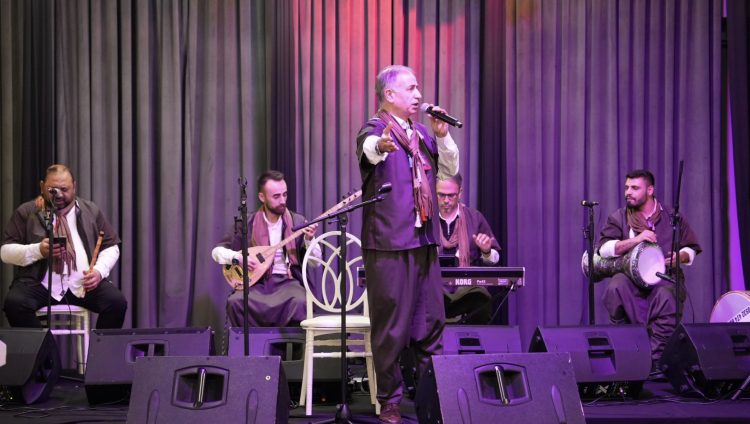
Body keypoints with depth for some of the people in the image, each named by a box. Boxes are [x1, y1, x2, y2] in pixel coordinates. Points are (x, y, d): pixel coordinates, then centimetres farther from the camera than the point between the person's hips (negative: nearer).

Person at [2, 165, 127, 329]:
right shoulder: (25, 212, 8)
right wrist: (38, 250, -14)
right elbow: (6, 251, 4)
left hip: (85, 284, 1)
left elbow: (110, 247, 14)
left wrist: (99, 270, -7)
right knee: (14, 303, -32)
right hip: (40, 284, -1)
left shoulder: (91, 211, 14)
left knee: (117, 303, -25)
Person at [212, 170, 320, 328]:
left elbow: (315, 263, 2)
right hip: (257, 283, 1)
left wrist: (309, 239, -16)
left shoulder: (298, 222, 4)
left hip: (287, 282, 0)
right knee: (235, 301, -30)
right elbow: (217, 251, 6)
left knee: (299, 302, -34)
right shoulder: (247, 223, 3)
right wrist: (237, 257, -14)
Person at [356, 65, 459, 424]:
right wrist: (380, 146, -55)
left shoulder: (420, 132, 17)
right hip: (389, 242, -7)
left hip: (424, 240, 7)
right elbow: (369, 149, -30)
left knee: (431, 322, 11)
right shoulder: (375, 129, -6)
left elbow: (450, 169, 18)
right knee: (391, 326, -3)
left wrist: (442, 135, 0)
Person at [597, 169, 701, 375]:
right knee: (615, 288, -35)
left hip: (664, 276, 0)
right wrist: (635, 240, -16)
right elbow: (603, 248, -5)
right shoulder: (619, 218, 10)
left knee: (668, 296, -36)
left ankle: (656, 359, -29)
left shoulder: (671, 216, 13)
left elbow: (692, 248, 17)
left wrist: (682, 256, -7)